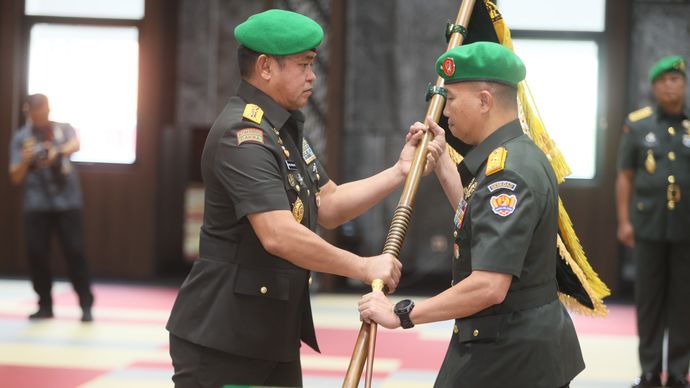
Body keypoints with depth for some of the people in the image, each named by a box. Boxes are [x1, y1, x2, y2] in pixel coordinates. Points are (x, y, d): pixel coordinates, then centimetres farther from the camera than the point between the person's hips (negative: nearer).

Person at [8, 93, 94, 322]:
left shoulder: (64, 129, 5)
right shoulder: (21, 138, 6)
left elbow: (75, 144, -19)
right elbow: (16, 179, 4)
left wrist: (58, 151, -39)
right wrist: (24, 162, -15)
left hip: (67, 201, -1)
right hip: (36, 203, 2)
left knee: (75, 251, -6)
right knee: (36, 253, -1)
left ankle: (86, 305, -1)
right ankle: (45, 305, 11)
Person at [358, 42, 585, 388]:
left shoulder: (506, 173, -22)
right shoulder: (519, 157, 11)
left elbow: (489, 286, -29)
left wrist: (402, 314, -21)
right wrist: (442, 163, 23)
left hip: (507, 357, -10)